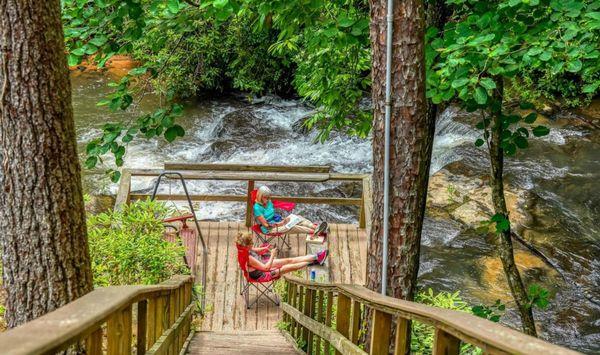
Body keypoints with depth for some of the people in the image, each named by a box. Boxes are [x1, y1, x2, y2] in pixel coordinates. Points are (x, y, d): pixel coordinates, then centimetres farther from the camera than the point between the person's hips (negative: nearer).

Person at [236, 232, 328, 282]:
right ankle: (313, 261, 8)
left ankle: (316, 257, 10)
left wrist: (265, 248, -3)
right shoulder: (248, 258, -36)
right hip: (262, 275, -8)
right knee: (289, 267, -6)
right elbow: (266, 268, -30)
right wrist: (272, 255, -22)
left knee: (289, 260, 5)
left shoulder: (247, 249, -10)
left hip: (263, 265, 9)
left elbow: (257, 250, 16)